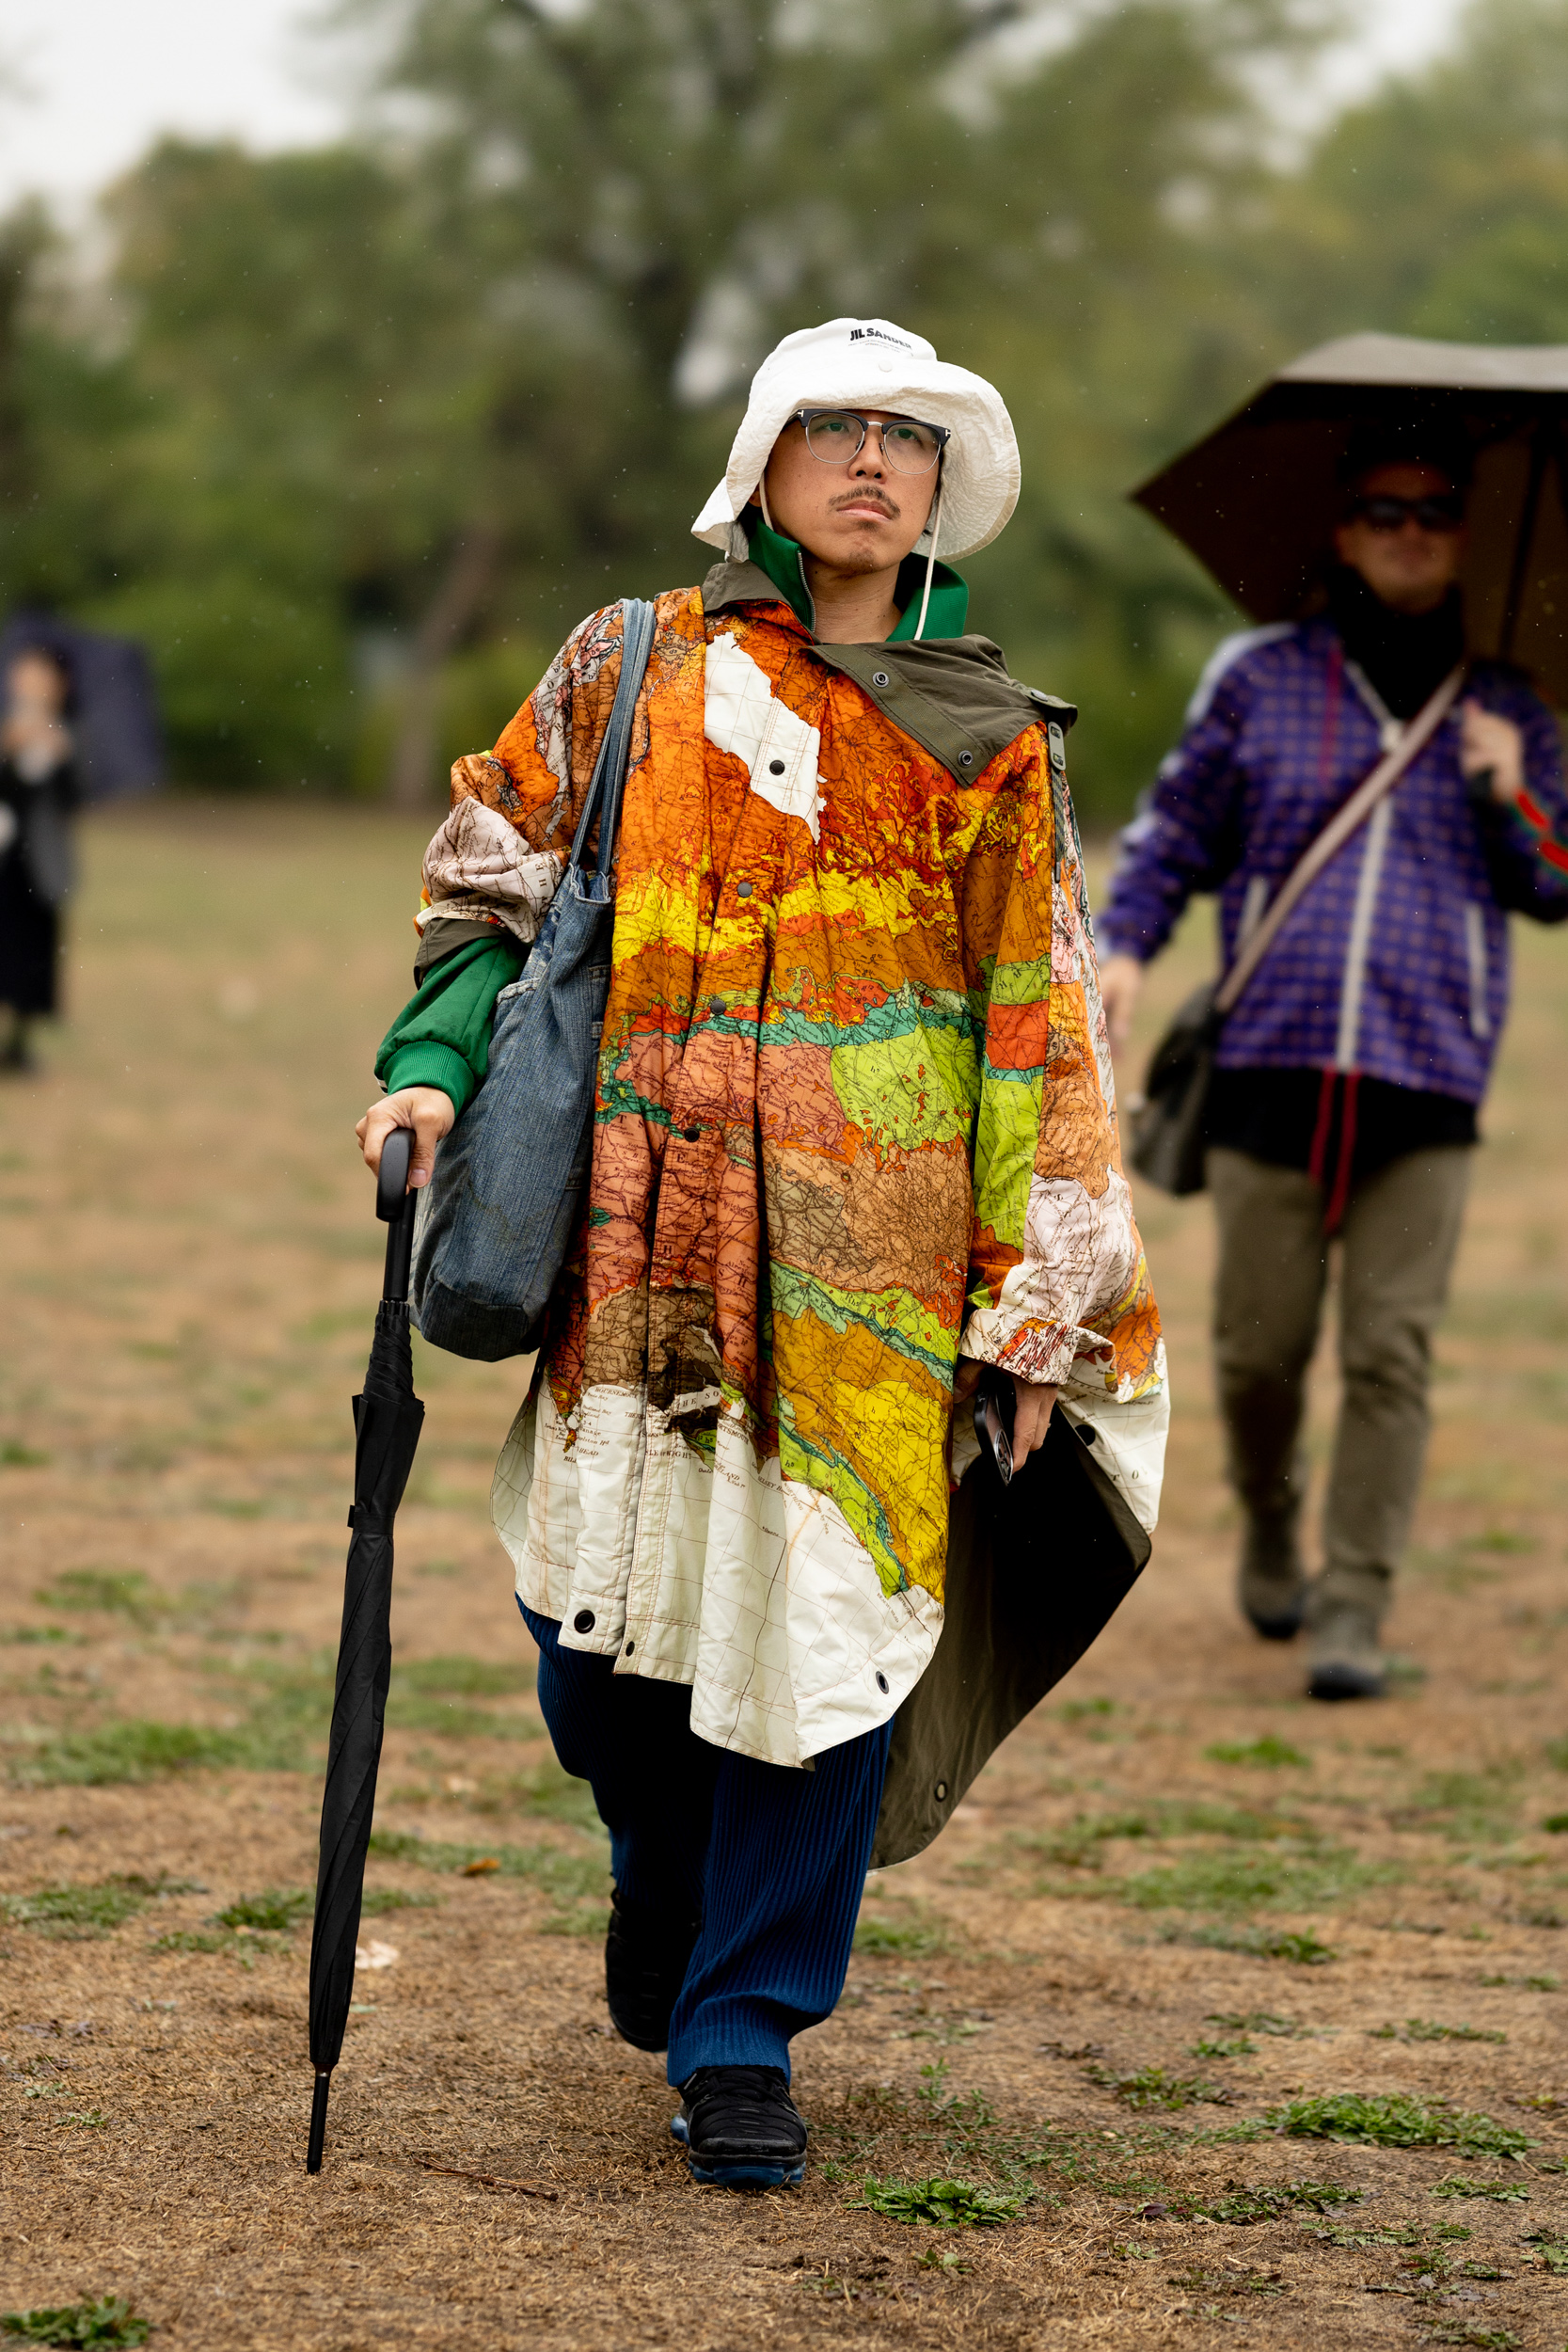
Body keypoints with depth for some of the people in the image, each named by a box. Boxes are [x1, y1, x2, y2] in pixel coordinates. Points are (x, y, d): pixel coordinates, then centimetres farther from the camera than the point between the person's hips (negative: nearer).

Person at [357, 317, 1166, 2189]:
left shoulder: (990, 746, 10)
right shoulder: (631, 671, 9)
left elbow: (1043, 1033, 11)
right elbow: (490, 875, 16)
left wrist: (1038, 1303, 6)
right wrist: (432, 1068, 0)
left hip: (872, 1261, 0)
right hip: (642, 1228, 0)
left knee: (818, 1619, -4)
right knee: (592, 1610, -1)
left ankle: (743, 2036, 9)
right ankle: (661, 1850, 33)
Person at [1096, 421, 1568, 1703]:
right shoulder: (1259, 677, 11)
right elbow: (1177, 826, 15)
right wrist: (1125, 944, -1)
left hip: (1428, 1082, 0)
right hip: (1272, 1063, 0)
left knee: (1391, 1354, -7)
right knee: (1260, 1345, 3)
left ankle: (1354, 1609, -3)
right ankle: (1270, 1538, 29)